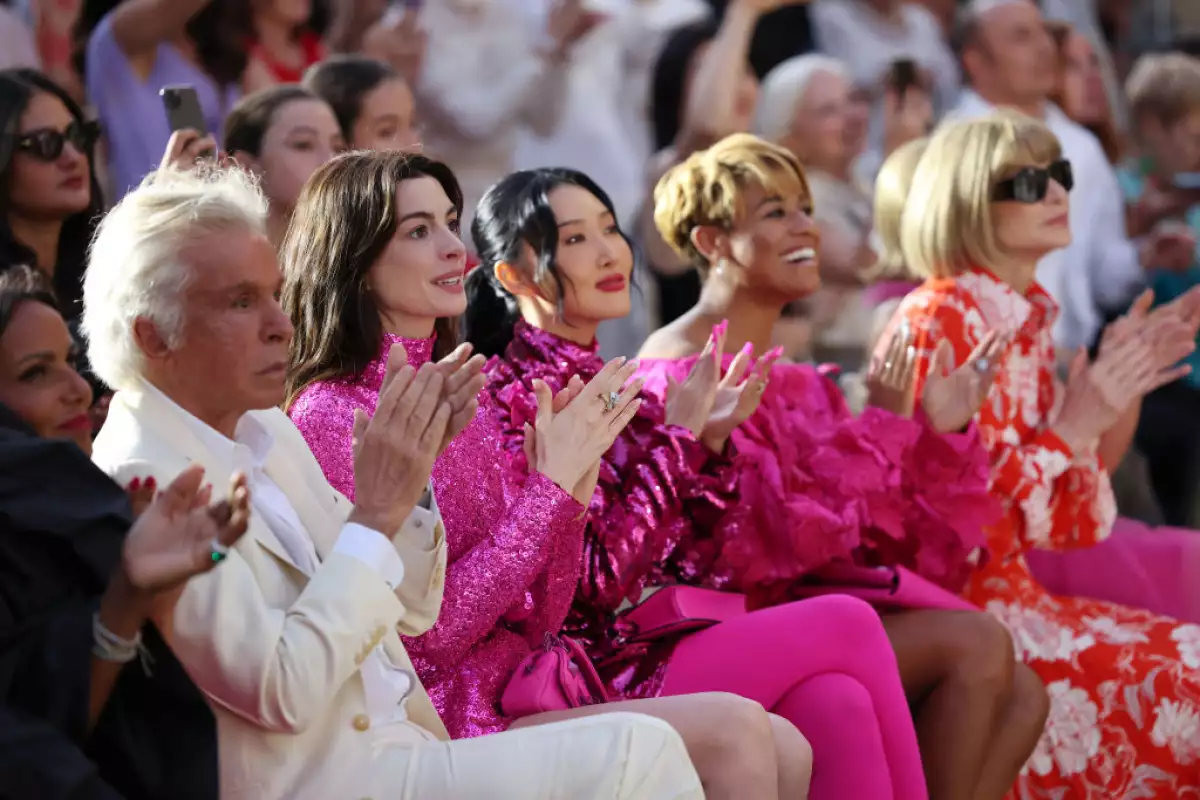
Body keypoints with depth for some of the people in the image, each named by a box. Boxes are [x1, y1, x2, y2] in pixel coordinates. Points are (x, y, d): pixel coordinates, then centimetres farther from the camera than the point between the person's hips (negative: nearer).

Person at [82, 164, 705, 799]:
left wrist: (410, 474, -1)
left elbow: (409, 608, 16)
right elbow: (283, 691, -22)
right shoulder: (142, 479, -16)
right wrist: (375, 513, -18)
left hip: (402, 746, 8)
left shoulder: (264, 428, 11)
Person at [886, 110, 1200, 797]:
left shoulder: (1030, 315, 11)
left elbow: (1072, 517, 12)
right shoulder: (940, 321, -15)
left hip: (1014, 592, 9)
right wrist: (1074, 427, -17)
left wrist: (1125, 383, 2)